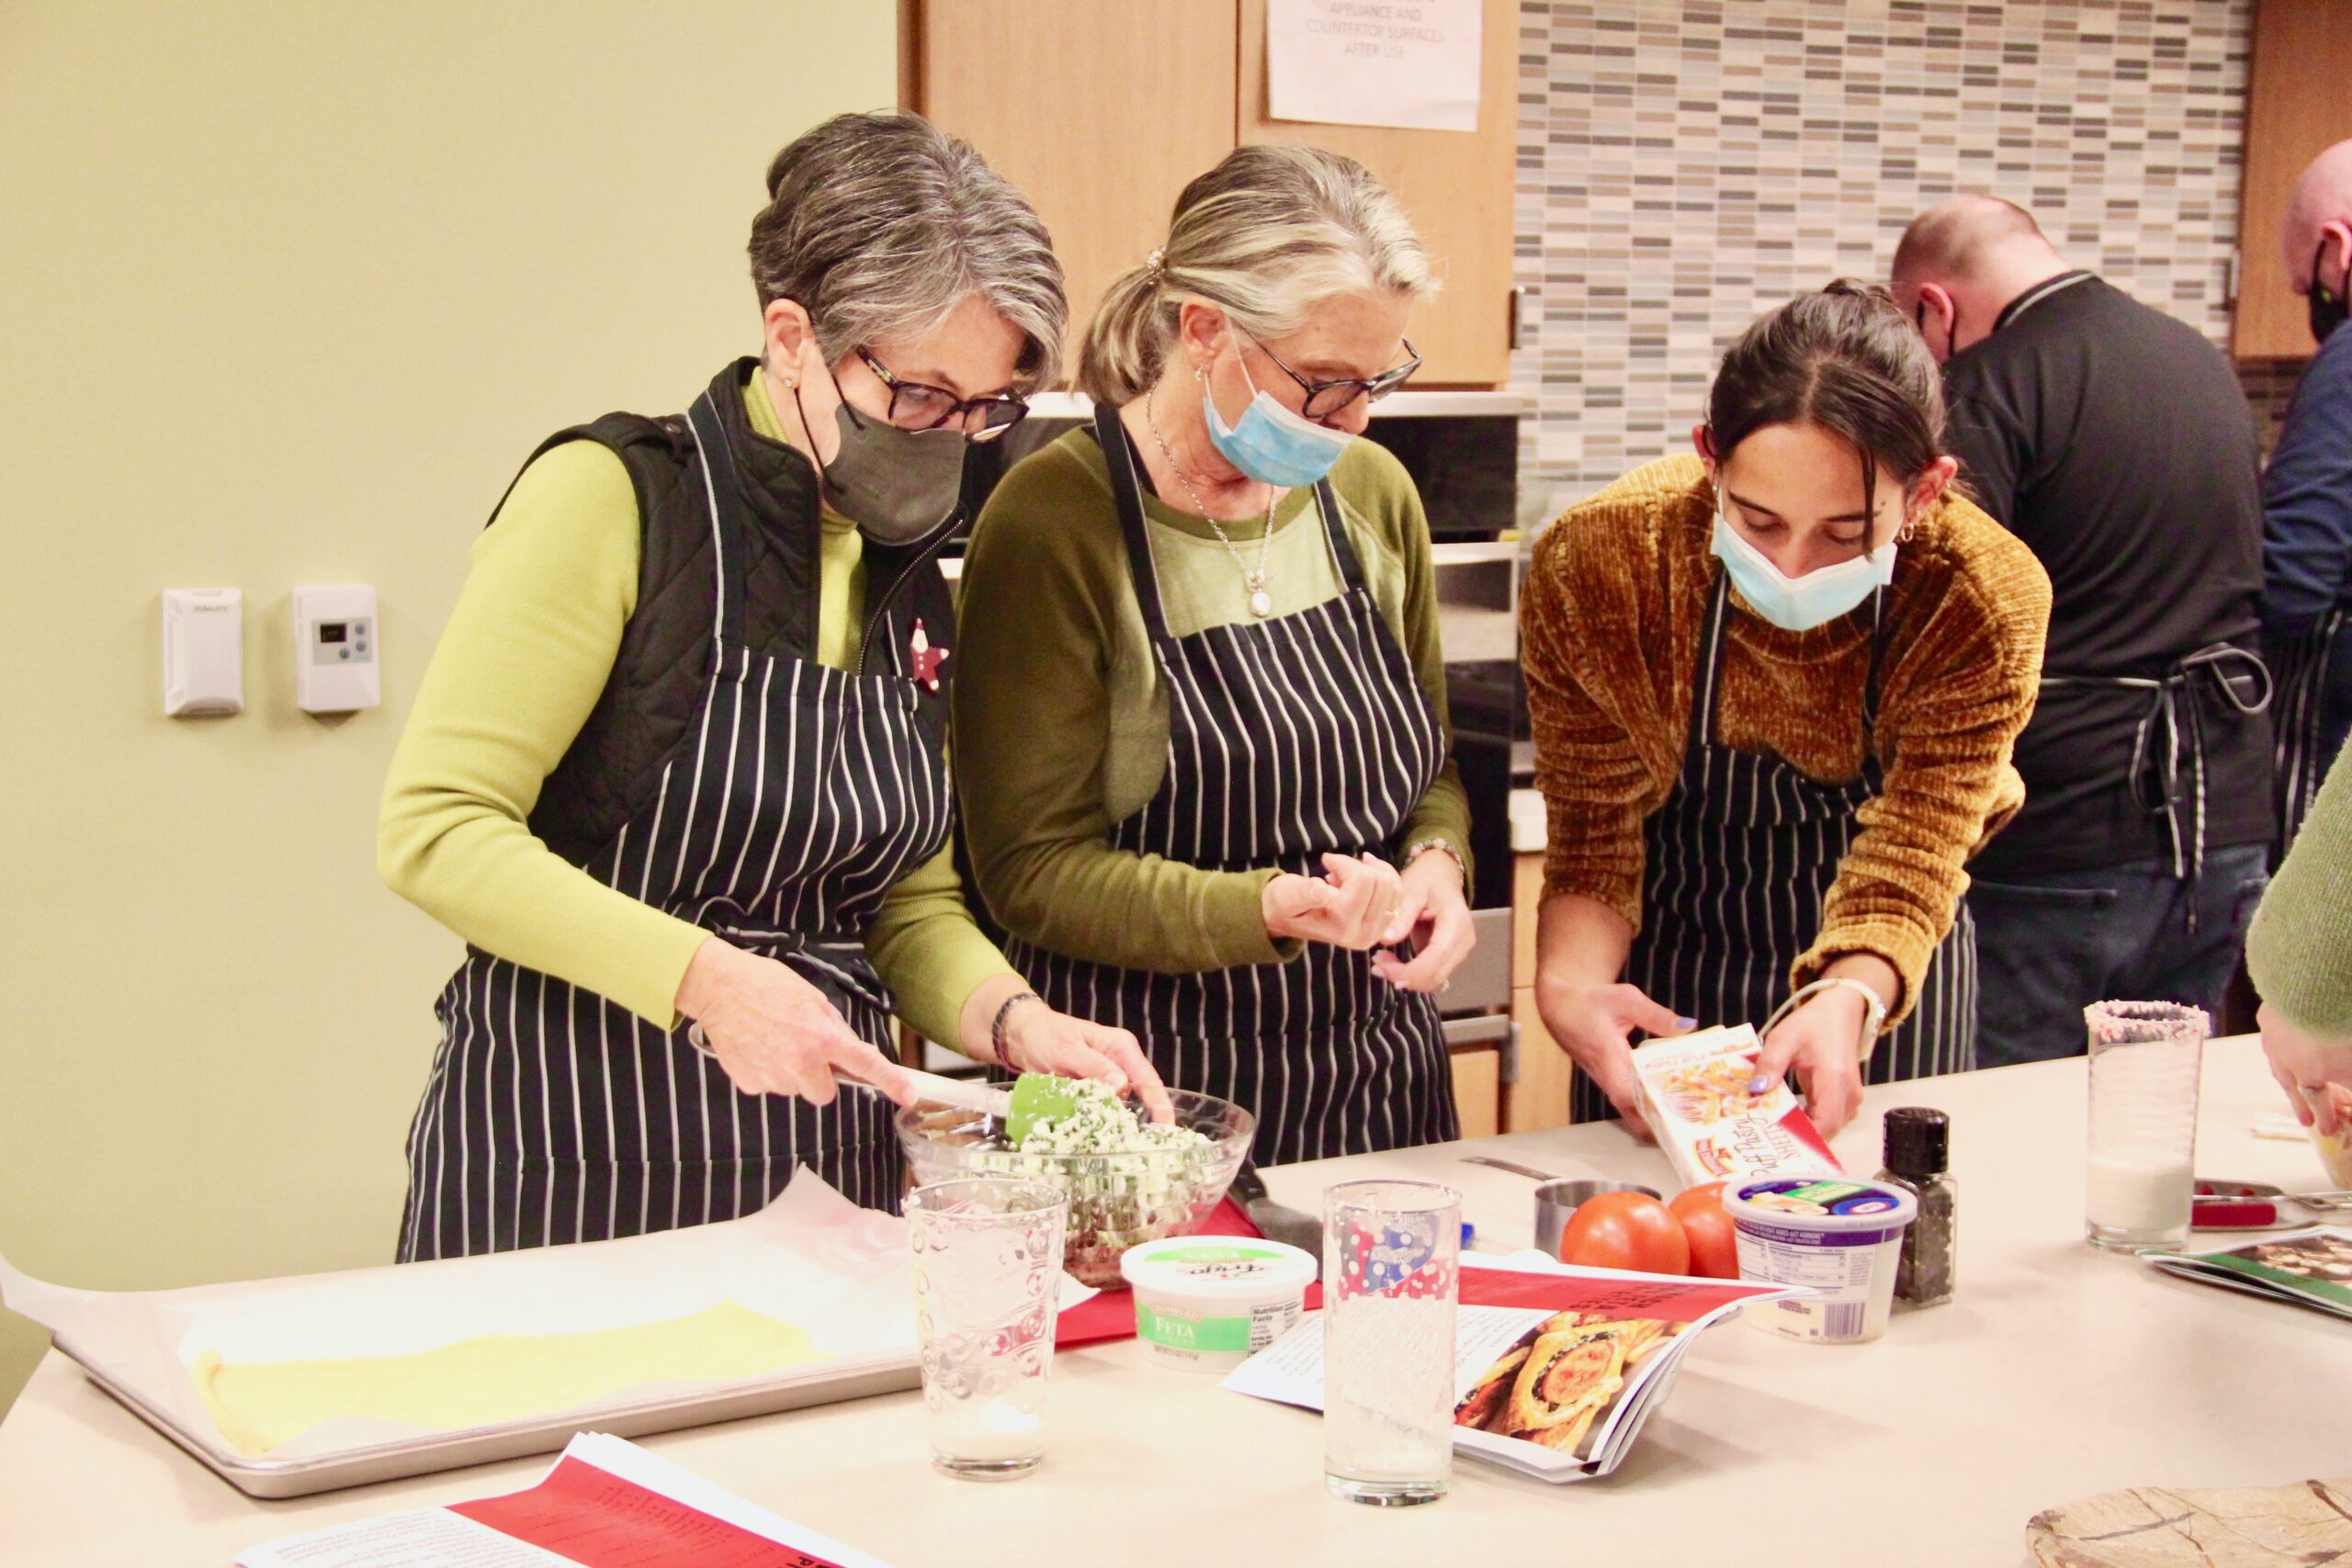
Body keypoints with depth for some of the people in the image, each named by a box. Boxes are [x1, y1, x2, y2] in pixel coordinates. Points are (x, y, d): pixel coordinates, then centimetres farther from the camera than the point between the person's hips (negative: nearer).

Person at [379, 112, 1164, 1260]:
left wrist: (1013, 1020, -5)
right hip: (577, 1171, -6)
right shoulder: (615, 498, -10)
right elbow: (434, 830, -14)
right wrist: (705, 979, -23)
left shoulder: (910, 581, 10)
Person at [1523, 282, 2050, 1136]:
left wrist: (1847, 1001, -47)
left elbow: (1905, 873, -25)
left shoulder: (1985, 600, -26)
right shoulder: (1594, 563, -27)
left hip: (1883, 976, 0)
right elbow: (1595, 845, -19)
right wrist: (1569, 985, -40)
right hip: (1665, 976, 0)